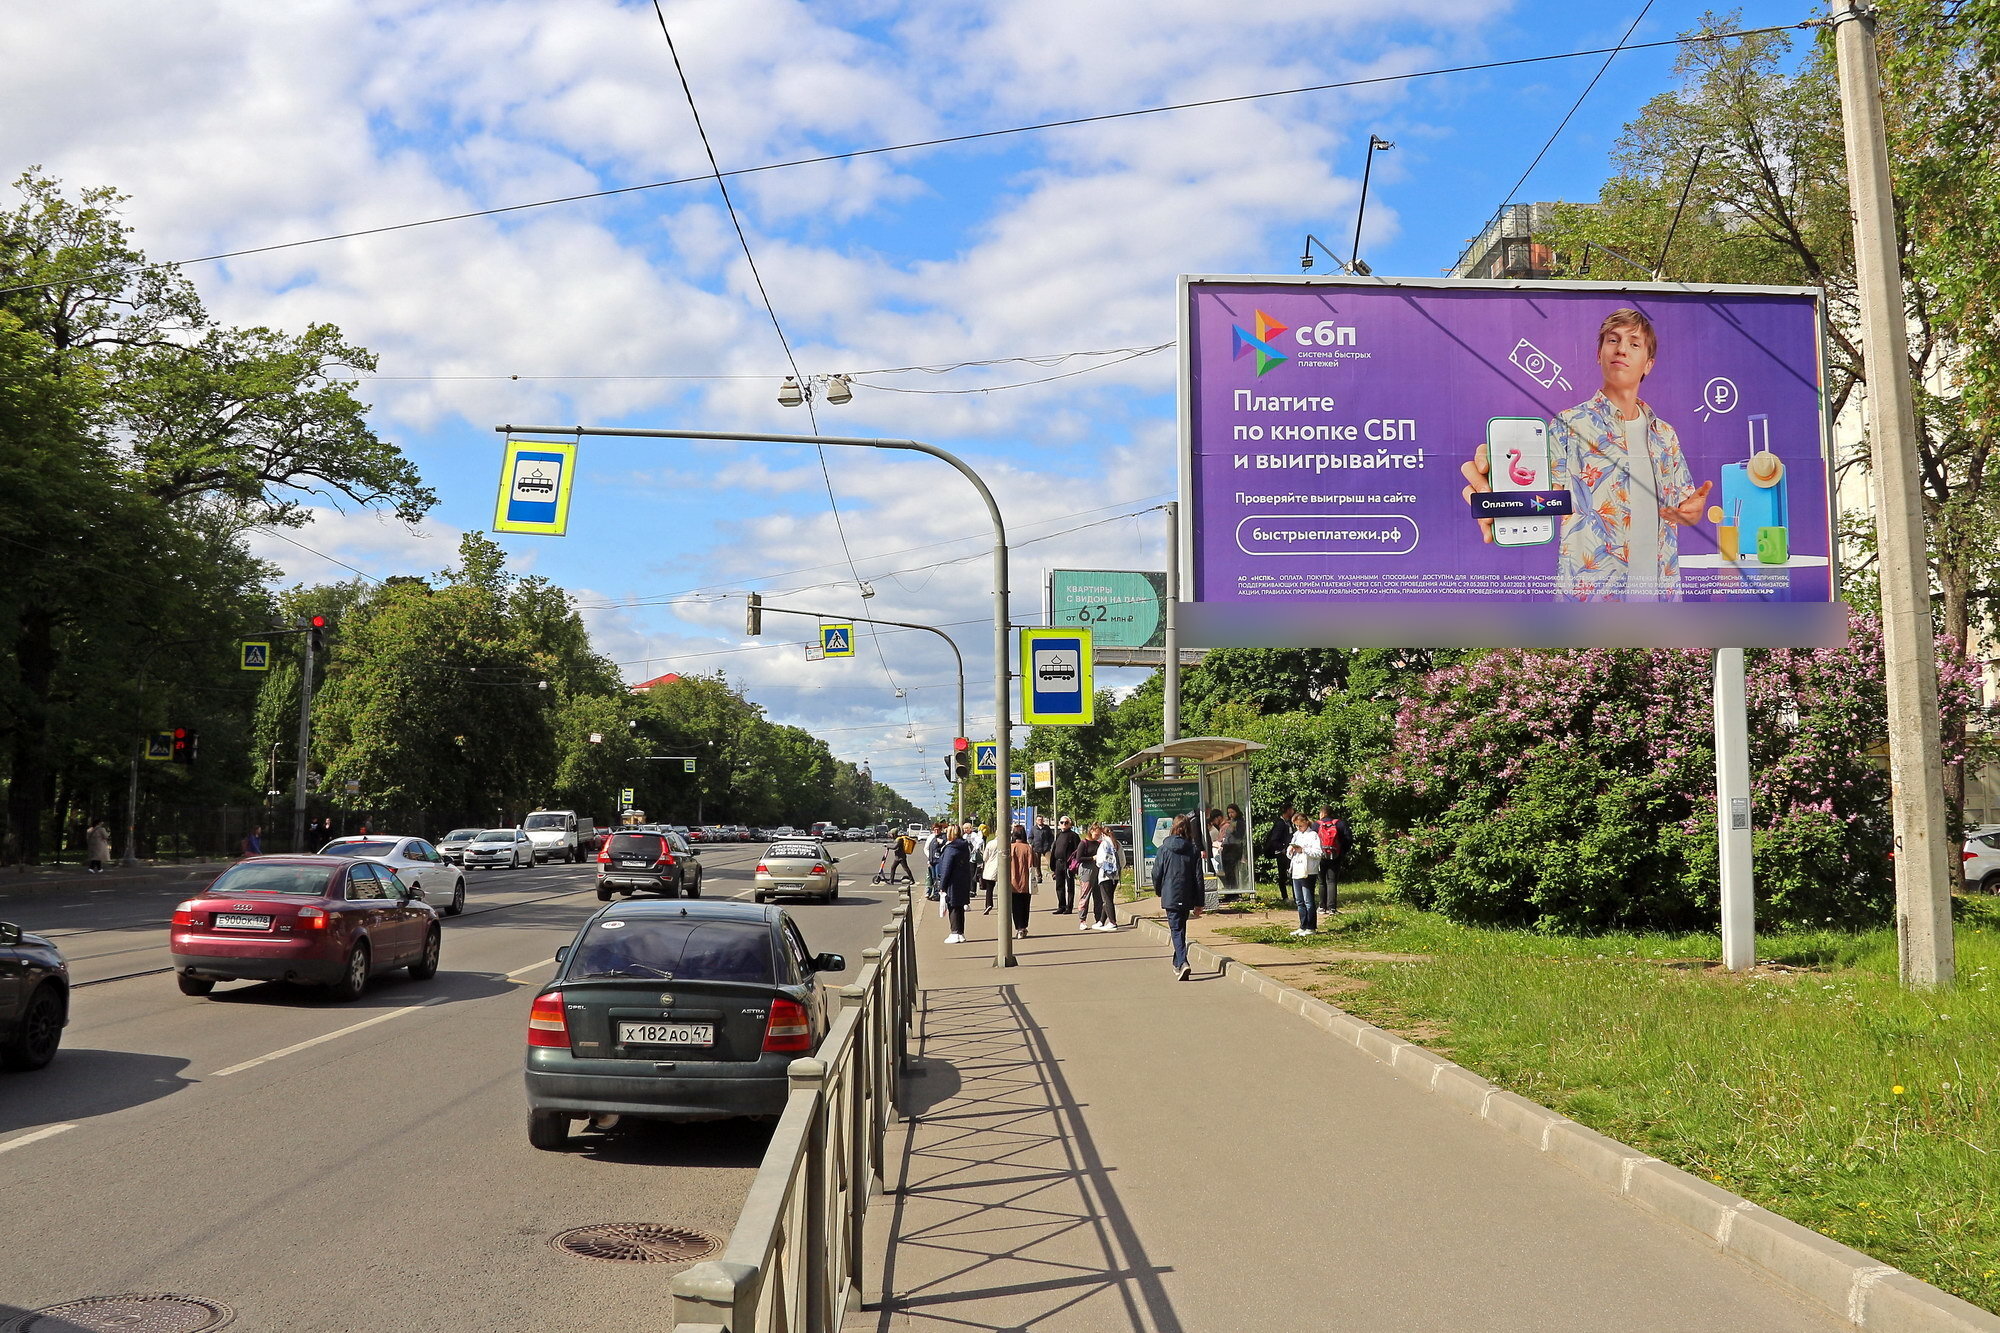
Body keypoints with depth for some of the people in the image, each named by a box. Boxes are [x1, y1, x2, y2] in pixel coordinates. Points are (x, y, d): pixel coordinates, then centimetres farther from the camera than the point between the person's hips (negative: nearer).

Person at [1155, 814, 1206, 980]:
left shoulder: (1165, 849, -5)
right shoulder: (1194, 850, -1)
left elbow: (1156, 873, -1)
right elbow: (1198, 878, 0)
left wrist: (1160, 892, 17)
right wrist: (1199, 903, 5)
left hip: (1170, 897, -2)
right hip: (1187, 898, 3)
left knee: (1176, 930, -2)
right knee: (1181, 929, 18)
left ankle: (1182, 963, -22)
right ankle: (1178, 964, 29)